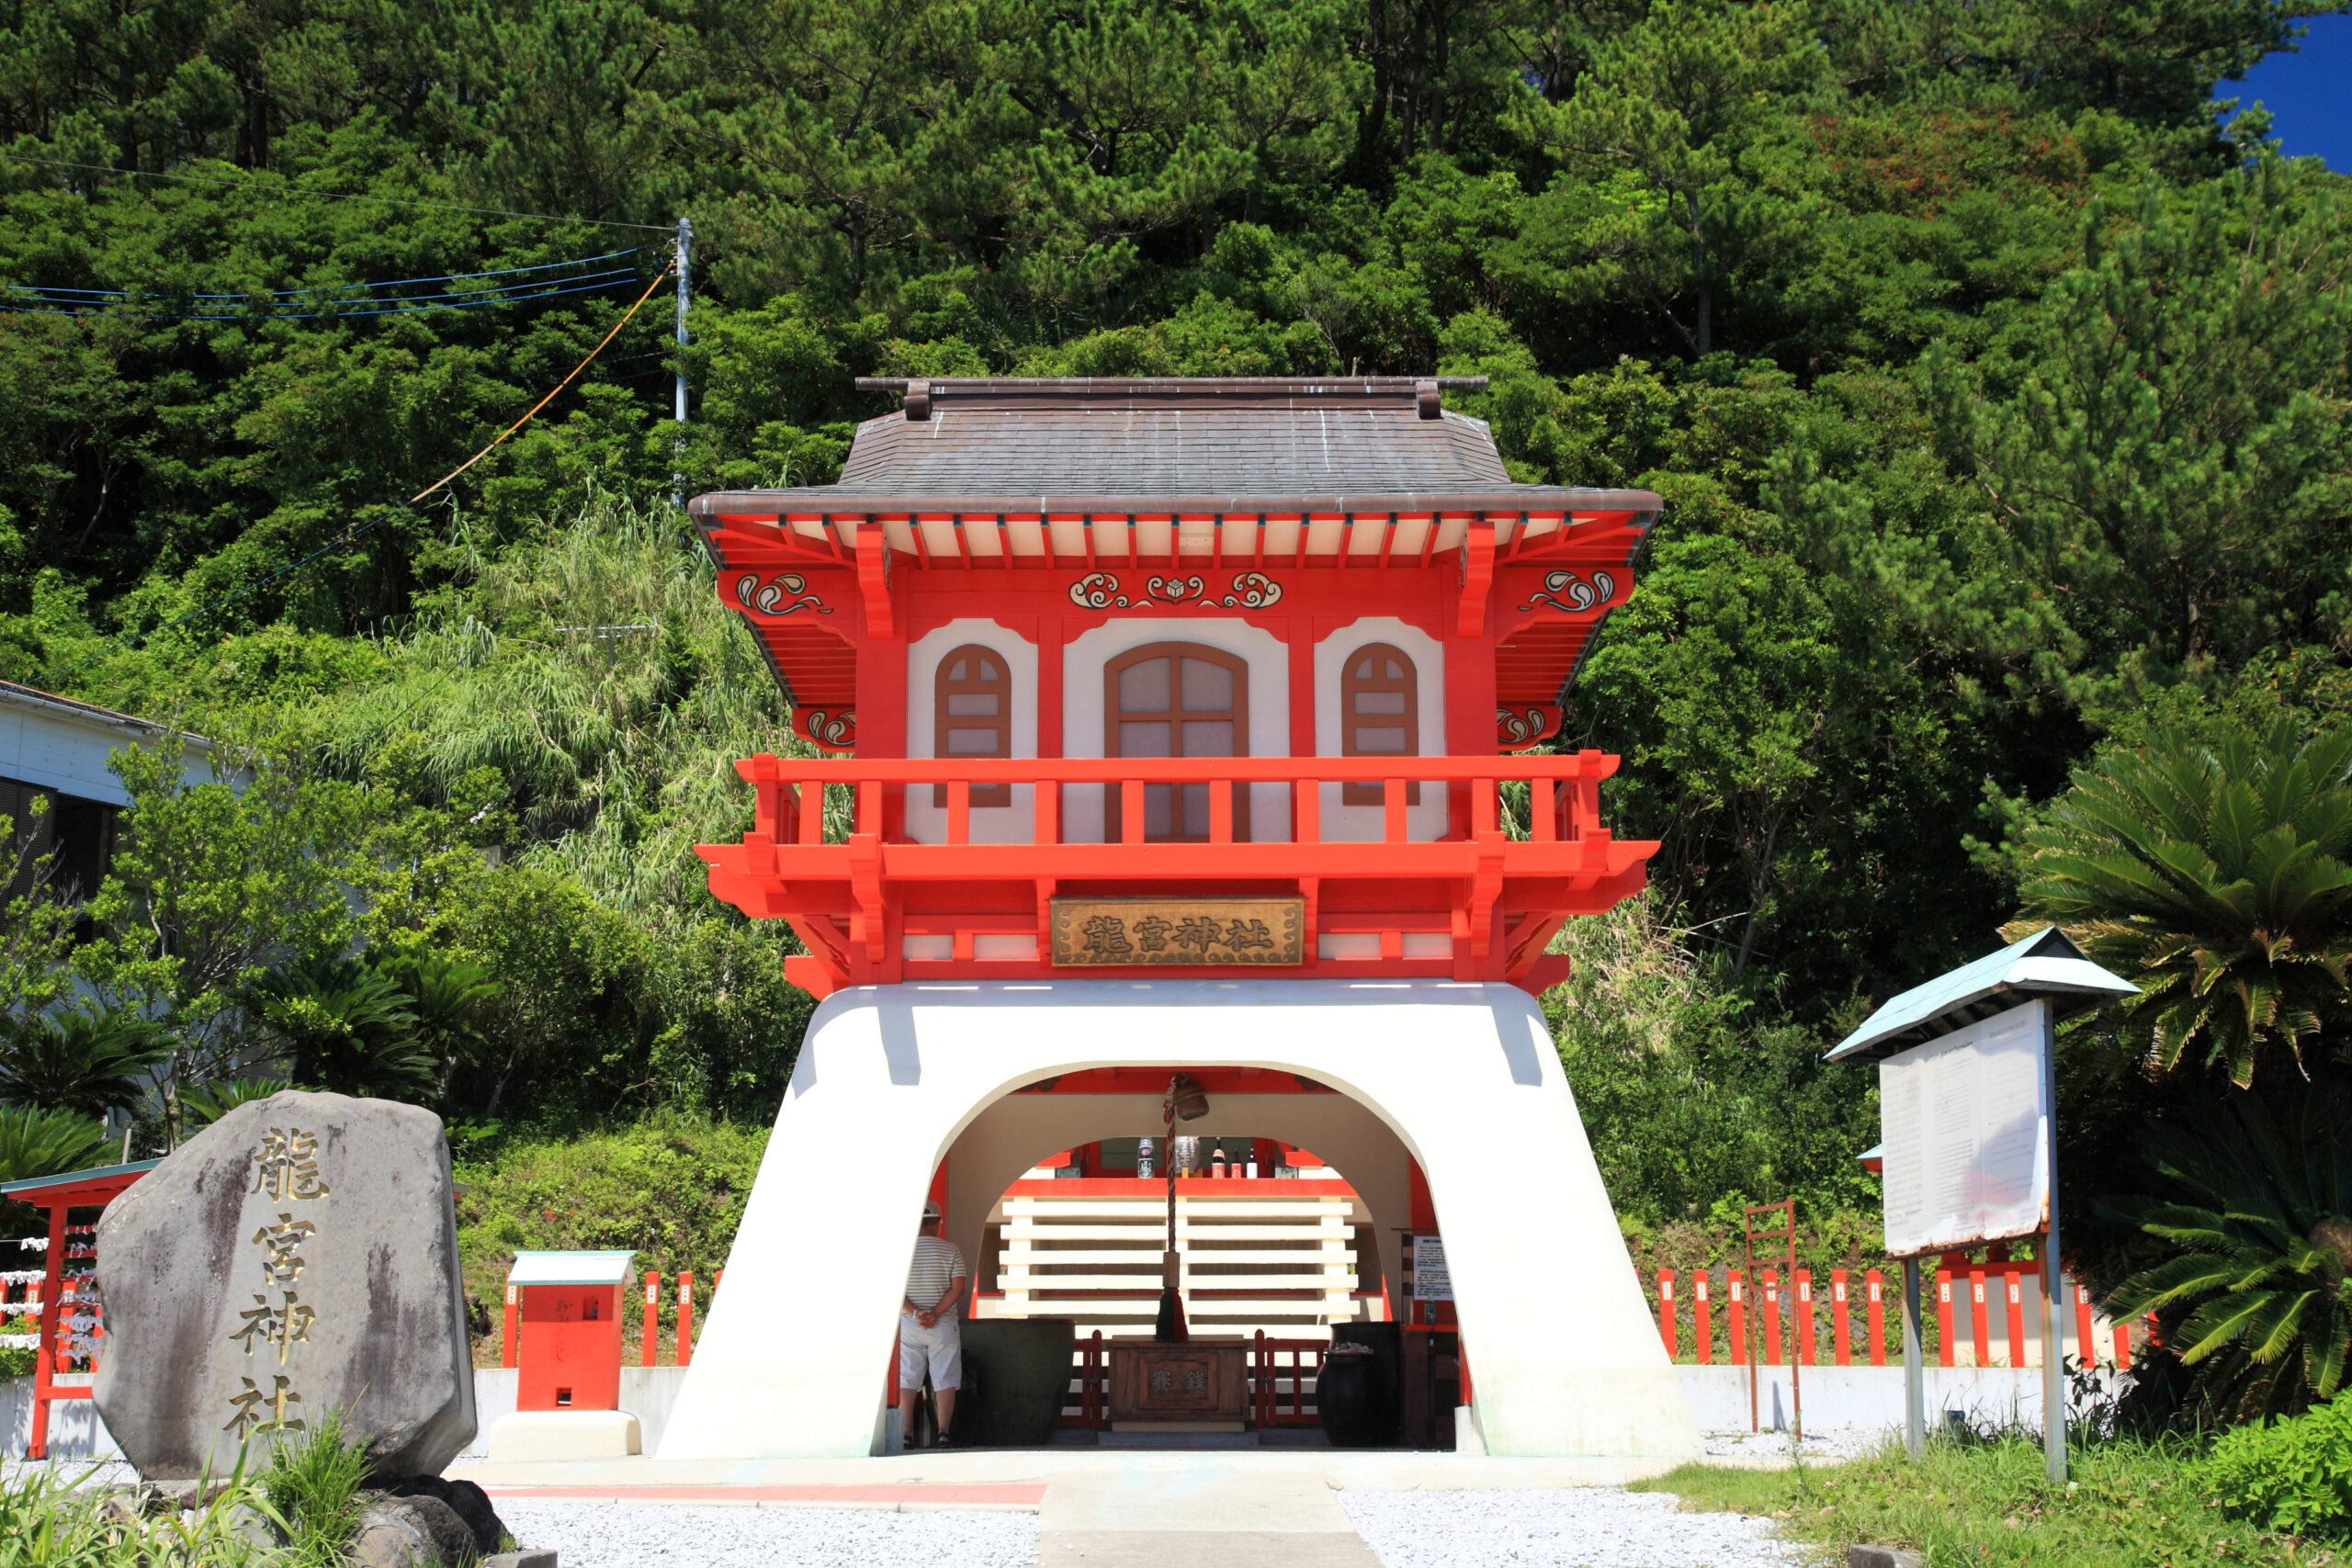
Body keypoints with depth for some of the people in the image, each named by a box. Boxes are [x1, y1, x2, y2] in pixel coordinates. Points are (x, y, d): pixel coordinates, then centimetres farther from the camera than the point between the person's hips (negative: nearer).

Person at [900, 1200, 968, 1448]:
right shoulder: (950, 1250, 0)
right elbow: (958, 1287, -9)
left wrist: (915, 1313, -13)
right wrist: (935, 1314, -12)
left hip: (909, 1325, 1)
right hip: (943, 1325, -1)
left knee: (907, 1380, 5)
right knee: (945, 1380, 2)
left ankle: (906, 1434, 0)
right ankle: (944, 1432, -6)